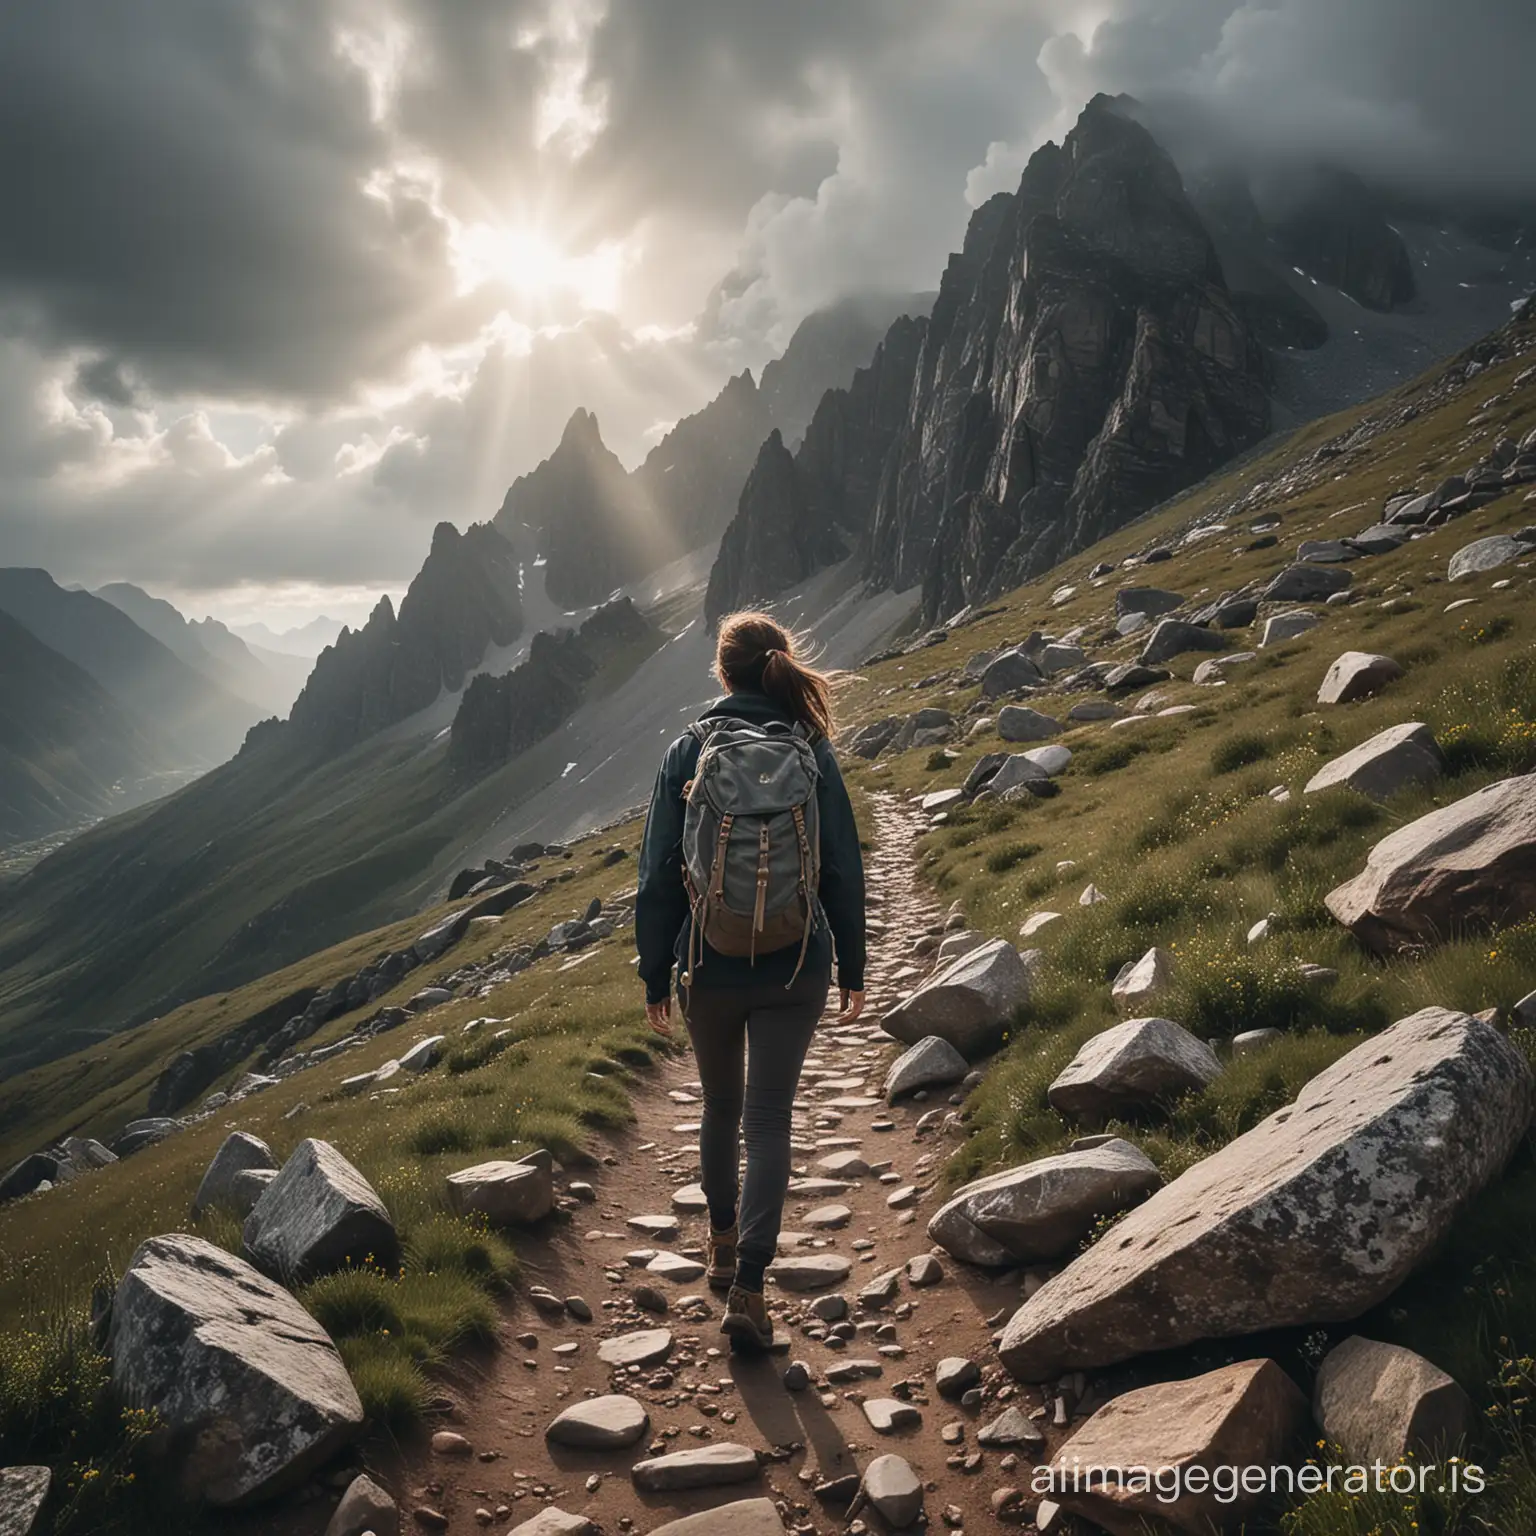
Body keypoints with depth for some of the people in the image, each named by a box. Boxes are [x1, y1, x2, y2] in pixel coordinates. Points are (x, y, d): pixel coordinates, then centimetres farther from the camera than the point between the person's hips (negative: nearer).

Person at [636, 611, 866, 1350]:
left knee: (720, 1108, 21)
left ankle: (725, 1245, 38)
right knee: (769, 1121, 5)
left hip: (709, 970, 1)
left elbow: (658, 878, -4)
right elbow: (844, 871, -1)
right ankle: (748, 1287, 1)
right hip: (795, 971, -1)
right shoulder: (811, 752, -5)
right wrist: (851, 969, 9)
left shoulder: (689, 752, -5)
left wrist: (655, 977, 5)